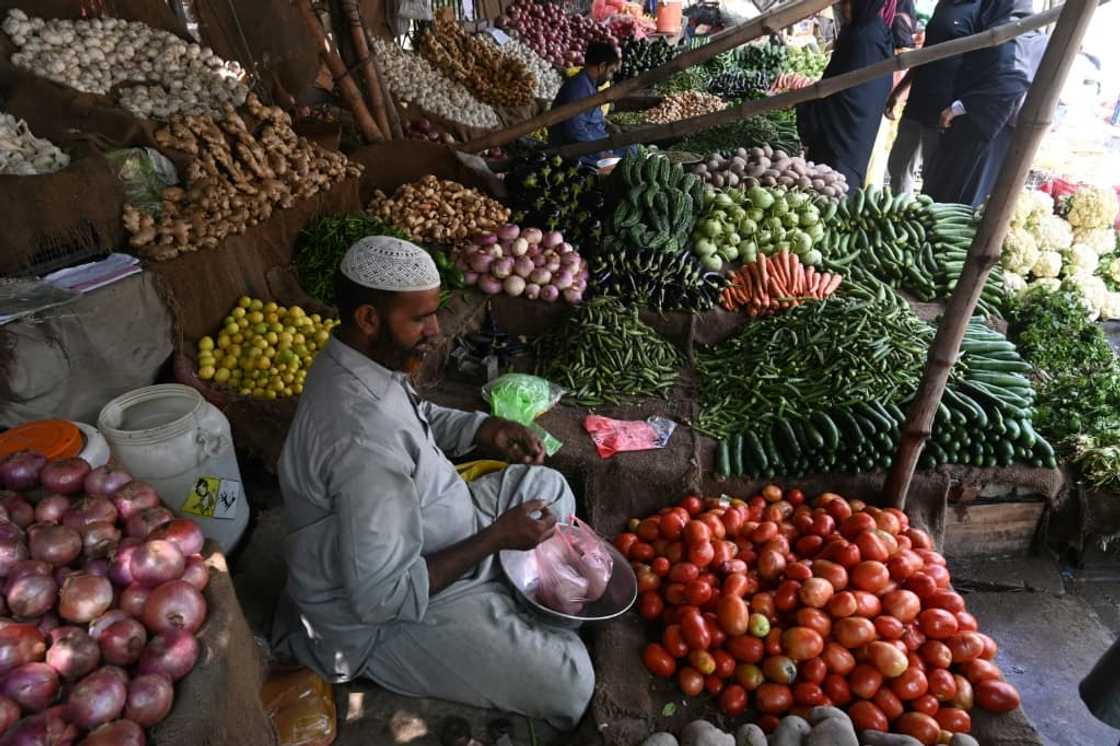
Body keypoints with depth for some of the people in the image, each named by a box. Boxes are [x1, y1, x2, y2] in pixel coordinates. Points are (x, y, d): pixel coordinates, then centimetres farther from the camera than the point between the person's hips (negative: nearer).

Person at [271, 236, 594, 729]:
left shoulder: (356, 360, -7)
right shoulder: (363, 437, -37)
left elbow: (419, 417, 15)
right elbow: (383, 597, -32)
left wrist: (486, 429, -3)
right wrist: (498, 537, -25)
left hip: (415, 534, 9)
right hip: (381, 615, -9)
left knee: (545, 486, 15)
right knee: (567, 679, -13)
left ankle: (537, 614, 23)